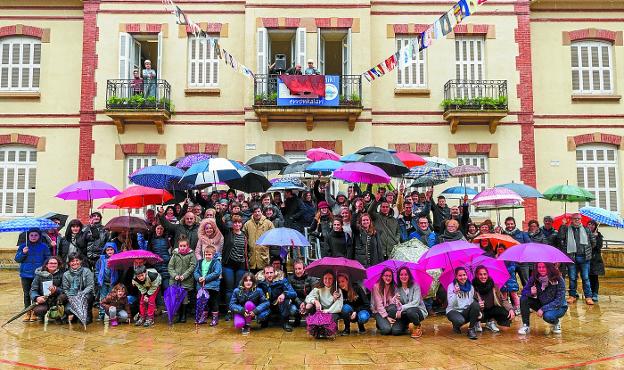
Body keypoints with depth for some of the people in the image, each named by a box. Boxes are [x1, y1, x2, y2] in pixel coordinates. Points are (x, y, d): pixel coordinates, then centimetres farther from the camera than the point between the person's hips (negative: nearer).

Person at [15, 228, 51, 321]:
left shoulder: (44, 246, 2)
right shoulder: (23, 246, 6)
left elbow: (48, 259, 4)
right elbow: (17, 259, 5)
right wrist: (23, 253, -12)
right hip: (26, 274, 2)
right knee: (27, 294, 8)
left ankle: (35, 312, 11)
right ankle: (27, 312, 18)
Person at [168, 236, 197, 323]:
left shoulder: (191, 254, 0)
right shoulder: (175, 254, 7)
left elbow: (192, 266, -6)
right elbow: (170, 266, 6)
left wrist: (184, 275, -14)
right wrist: (174, 275, -10)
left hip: (186, 281, -2)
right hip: (175, 281, 3)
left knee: (185, 298, 2)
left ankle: (184, 315, 13)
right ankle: (178, 315, 16)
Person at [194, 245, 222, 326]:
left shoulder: (216, 262, -6)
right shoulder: (200, 262, 11)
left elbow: (216, 273, -16)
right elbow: (196, 272, 8)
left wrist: (206, 278, -20)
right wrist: (198, 278, -13)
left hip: (212, 286, -5)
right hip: (201, 286, 5)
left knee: (213, 302, 3)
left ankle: (215, 318, 13)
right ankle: (203, 317, 30)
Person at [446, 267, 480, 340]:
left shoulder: (470, 287, 4)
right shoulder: (451, 286, -8)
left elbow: (472, 301, 4)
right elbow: (451, 304, -17)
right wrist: (455, 293, -32)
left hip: (466, 312, 3)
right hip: (454, 311, -3)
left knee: (476, 304, -26)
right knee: (460, 320, -36)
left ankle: (471, 329, -13)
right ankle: (456, 326, 4)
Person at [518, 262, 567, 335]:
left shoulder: (558, 280, -22)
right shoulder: (534, 278, -14)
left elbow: (559, 301, -23)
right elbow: (524, 291, -6)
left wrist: (543, 309, -31)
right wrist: (531, 293, -30)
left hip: (558, 307, -4)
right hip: (541, 304, 4)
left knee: (547, 316, -35)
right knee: (524, 299, -19)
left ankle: (556, 323, 2)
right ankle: (526, 325, -6)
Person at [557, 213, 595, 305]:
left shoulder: (586, 229, 10)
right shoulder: (566, 229, 7)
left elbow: (593, 241, 14)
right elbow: (560, 238, -8)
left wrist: (589, 250, 7)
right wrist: (562, 226, -10)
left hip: (584, 257, 0)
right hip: (571, 257, 0)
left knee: (586, 278, 2)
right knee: (572, 278, 6)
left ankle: (588, 297, 8)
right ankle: (572, 295, 16)